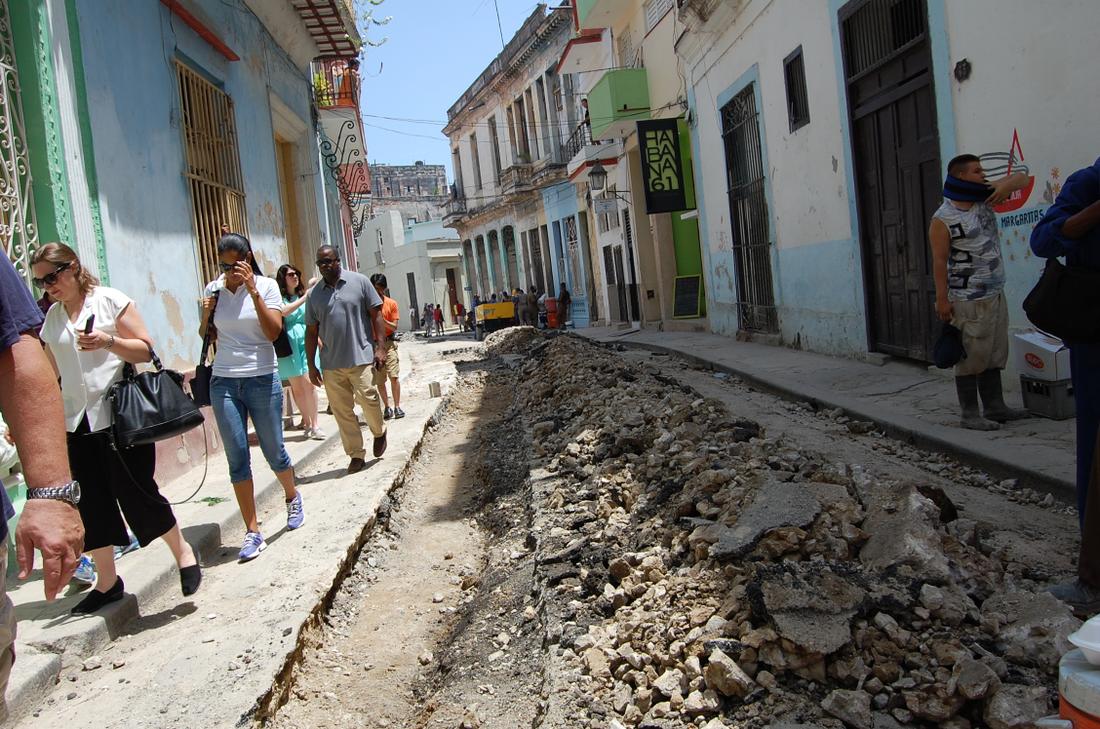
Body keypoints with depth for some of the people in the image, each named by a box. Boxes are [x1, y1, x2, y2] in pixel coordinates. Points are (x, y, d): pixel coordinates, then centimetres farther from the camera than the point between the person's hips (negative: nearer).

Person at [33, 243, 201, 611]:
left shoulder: (111, 301, -3)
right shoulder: (52, 317, 12)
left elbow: (146, 350, -5)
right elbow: (50, 372, 19)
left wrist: (108, 341, -21)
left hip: (119, 415, -5)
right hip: (76, 422, 5)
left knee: (137, 493, -4)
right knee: (90, 503, 6)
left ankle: (183, 552, 18)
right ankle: (107, 582, 20)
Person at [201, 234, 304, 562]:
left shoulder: (266, 286, -5)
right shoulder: (213, 289, 5)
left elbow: (273, 332, -16)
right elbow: (206, 338, 14)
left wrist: (252, 290, -21)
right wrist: (206, 315, -7)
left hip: (262, 380, -2)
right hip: (224, 383, 3)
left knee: (274, 451, 8)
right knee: (237, 459, 1)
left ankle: (293, 497, 38)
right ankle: (253, 532, 9)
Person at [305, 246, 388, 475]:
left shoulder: (359, 281, 2)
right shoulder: (315, 294, 10)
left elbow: (376, 315, 1)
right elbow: (311, 331, 13)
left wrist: (380, 347, -7)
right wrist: (311, 365, 9)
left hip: (361, 357, -3)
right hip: (331, 363, 3)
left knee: (368, 399, -10)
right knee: (342, 411, 4)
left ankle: (379, 432, 21)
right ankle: (356, 455, 14)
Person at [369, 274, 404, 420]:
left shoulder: (391, 304, 0)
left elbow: (394, 327, -4)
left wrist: (382, 319, -19)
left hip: (388, 343, -1)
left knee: (394, 376, -11)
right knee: (379, 380, 4)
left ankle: (397, 406, -4)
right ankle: (386, 407, 15)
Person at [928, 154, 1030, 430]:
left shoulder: (985, 198, 10)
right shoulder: (943, 219, -11)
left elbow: (1021, 179, 18)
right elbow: (939, 261, -14)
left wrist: (1006, 185, -6)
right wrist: (942, 299, -17)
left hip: (996, 294, 8)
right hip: (968, 301, -8)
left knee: (994, 355, 13)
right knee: (971, 358, -4)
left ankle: (995, 408, 22)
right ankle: (970, 415, 3)